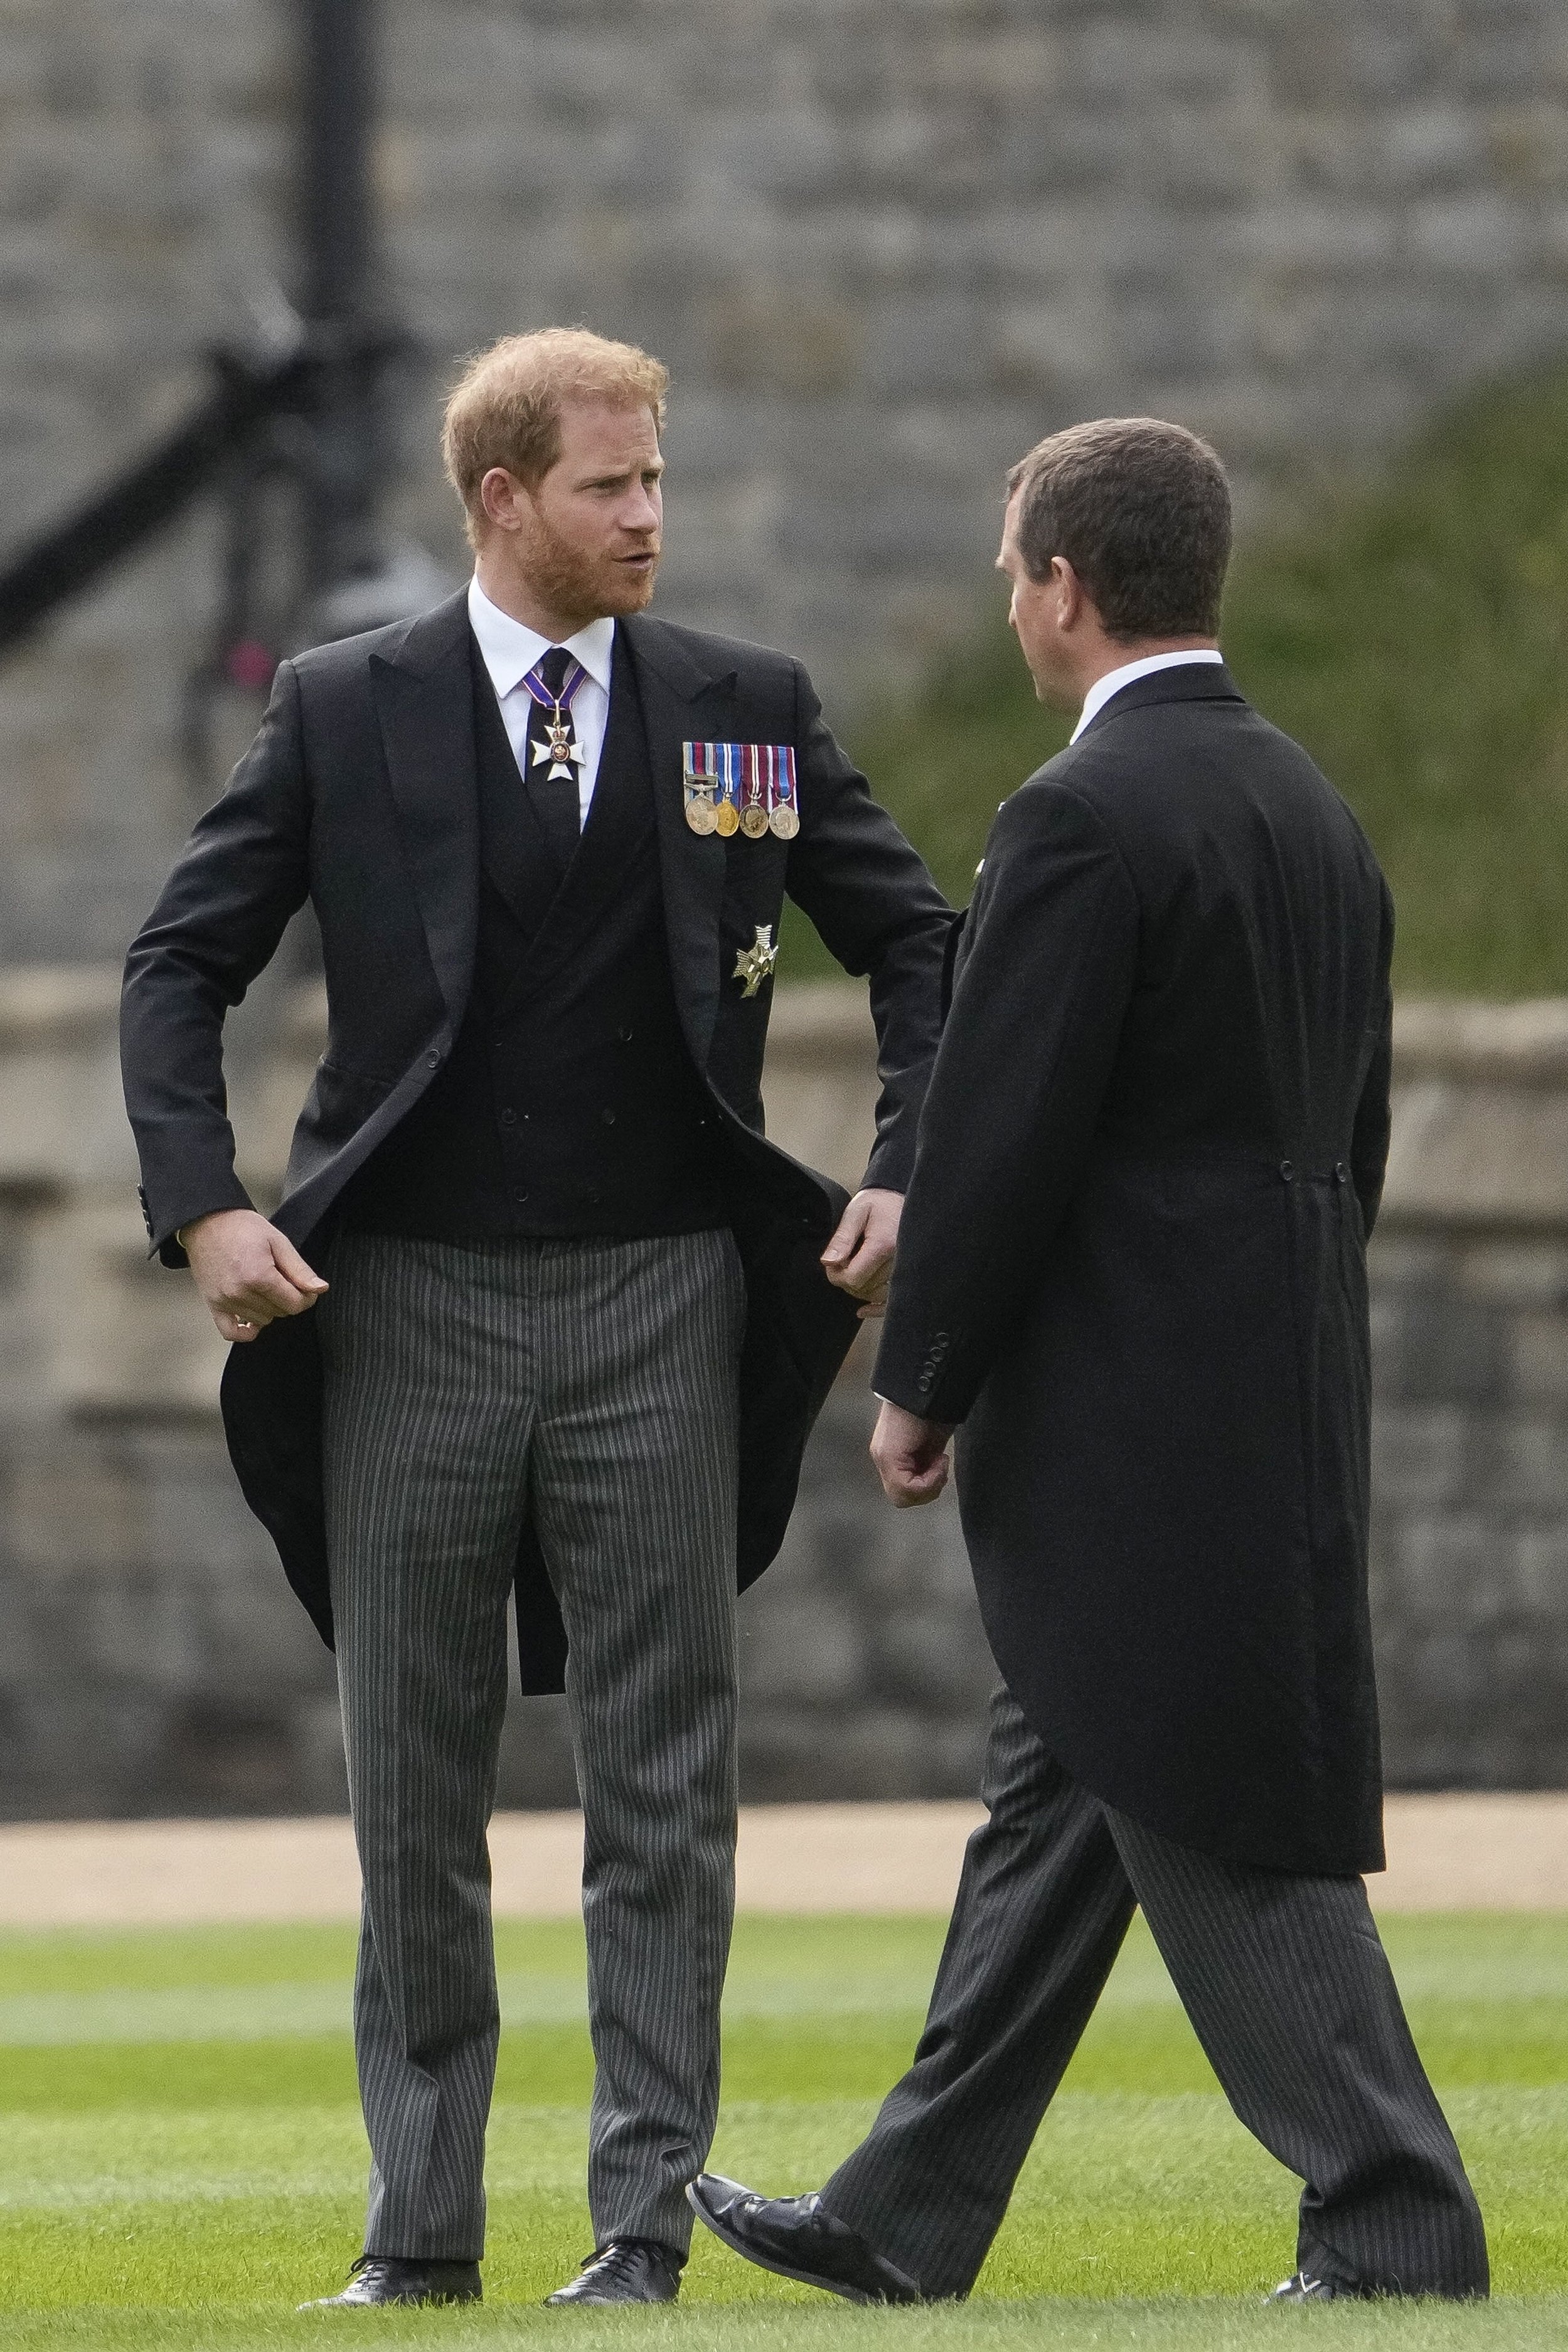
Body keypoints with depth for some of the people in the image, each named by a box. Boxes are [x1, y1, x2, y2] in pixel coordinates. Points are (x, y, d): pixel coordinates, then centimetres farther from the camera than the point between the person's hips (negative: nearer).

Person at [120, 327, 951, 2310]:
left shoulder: (741, 710, 4)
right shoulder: (343, 712, 2)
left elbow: (915, 941, 12)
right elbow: (179, 965, 4)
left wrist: (912, 1175, -2)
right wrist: (200, 1204, -9)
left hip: (658, 1302, 0)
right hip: (413, 1306, 0)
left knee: (661, 1789, -1)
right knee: (413, 1799, 5)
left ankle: (645, 2220, 3)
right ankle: (419, 2228, 13)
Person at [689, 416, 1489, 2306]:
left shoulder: (1082, 820, -16)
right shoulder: (1315, 814, 12)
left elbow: (999, 1138, -17)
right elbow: (1354, 1133, 16)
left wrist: (920, 1388, -7)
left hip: (1126, 1425, -9)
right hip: (1281, 1399, 9)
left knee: (1224, 1834, -5)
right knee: (1055, 1801, 15)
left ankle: (1395, 2233, -6)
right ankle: (905, 2225, 22)